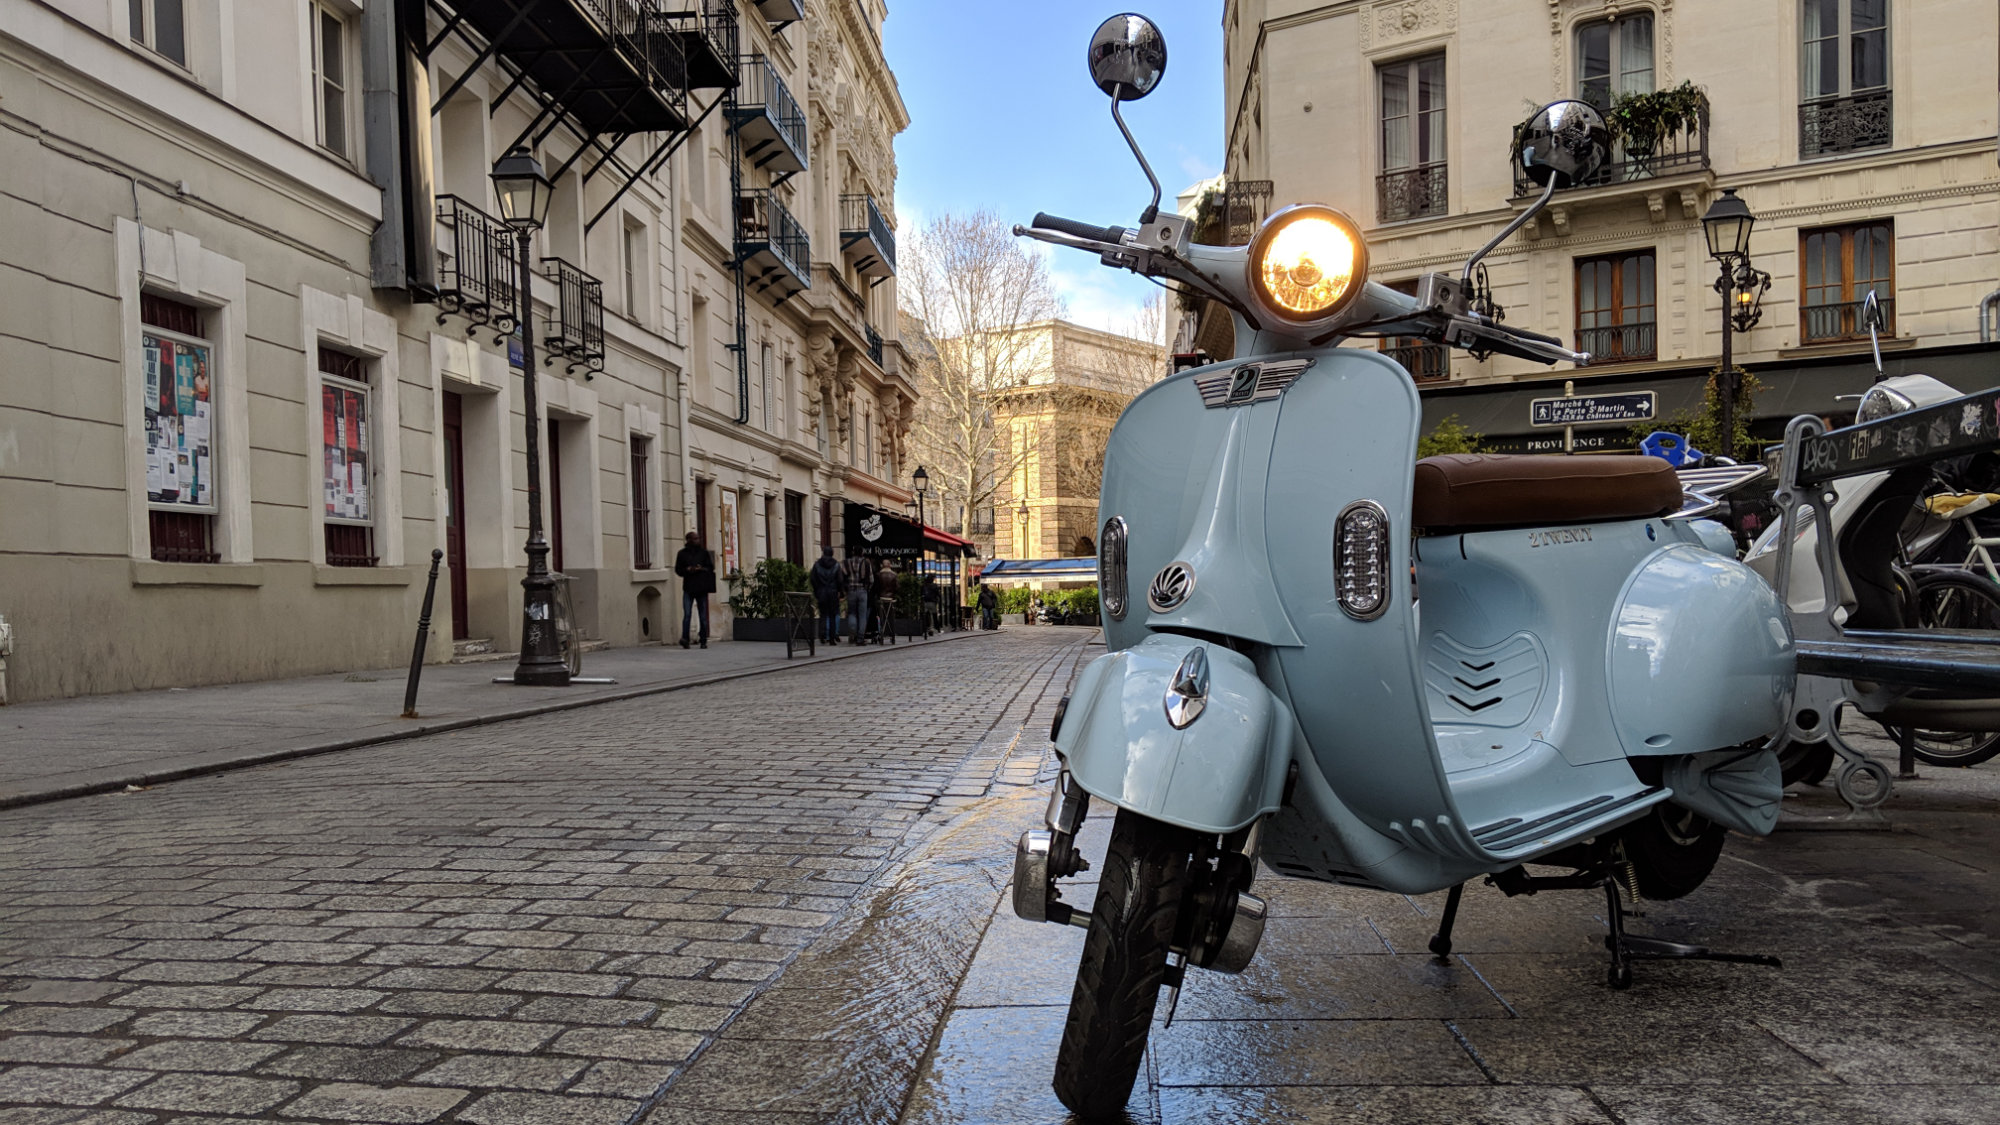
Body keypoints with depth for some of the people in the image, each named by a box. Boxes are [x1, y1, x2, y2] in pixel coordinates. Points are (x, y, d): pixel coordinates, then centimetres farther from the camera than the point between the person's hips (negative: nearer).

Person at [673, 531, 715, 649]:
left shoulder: (704, 552, 10)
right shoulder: (682, 553, 8)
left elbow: (711, 567, 8)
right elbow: (678, 569, 9)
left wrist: (702, 569, -11)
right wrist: (687, 570, -10)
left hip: (702, 587, 1)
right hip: (688, 587, -1)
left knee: (703, 616, 4)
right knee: (687, 614, -14)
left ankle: (703, 641, 9)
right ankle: (684, 639, -17)